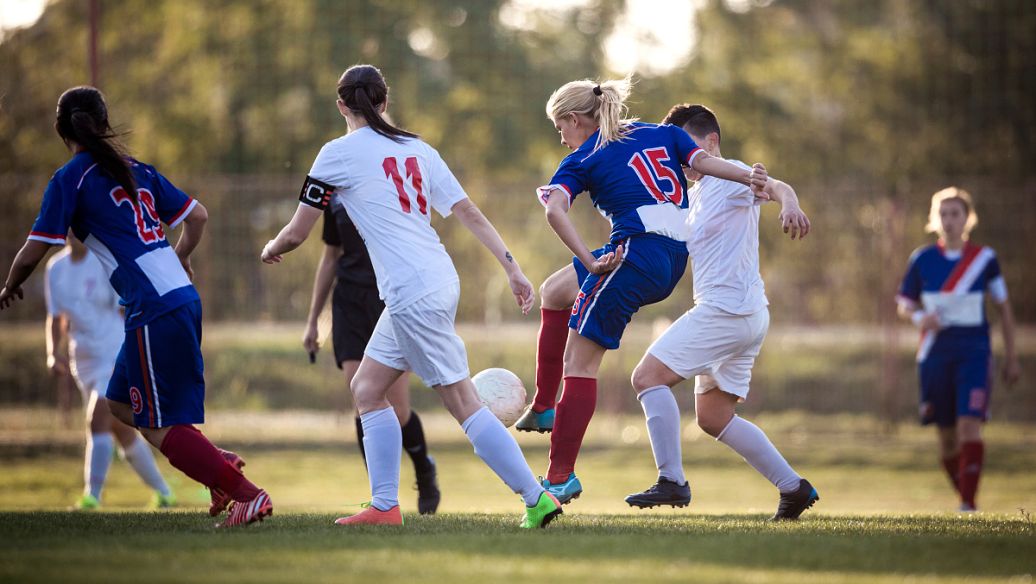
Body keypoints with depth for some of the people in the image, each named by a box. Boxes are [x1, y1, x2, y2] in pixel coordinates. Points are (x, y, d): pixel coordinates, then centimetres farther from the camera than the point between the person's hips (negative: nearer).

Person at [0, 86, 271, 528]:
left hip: (154, 312, -8)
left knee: (159, 428, -2)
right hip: (183, 297, 8)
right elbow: (198, 216, 20)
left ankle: (248, 495, -7)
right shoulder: (137, 171, 16)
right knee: (121, 402, 20)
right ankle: (217, 461, 11)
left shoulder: (70, 180, -3)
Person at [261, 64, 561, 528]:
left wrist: (271, 249, 25)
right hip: (437, 282, 8)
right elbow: (469, 213, 10)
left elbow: (297, 233, 3)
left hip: (412, 293, -8)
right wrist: (512, 268, 11)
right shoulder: (416, 149, 15)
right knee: (366, 388, 14)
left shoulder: (340, 153, -2)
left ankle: (538, 498, -8)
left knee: (462, 402, -6)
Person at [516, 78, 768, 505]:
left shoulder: (583, 160, 4)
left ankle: (561, 476, -5)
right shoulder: (662, 133, 21)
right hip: (675, 260, 8)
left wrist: (589, 261, -19)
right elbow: (703, 161, 3)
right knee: (554, 292, 26)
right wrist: (750, 178, -11)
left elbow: (555, 209, -14)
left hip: (636, 253, -8)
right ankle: (543, 409, 22)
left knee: (579, 362, -1)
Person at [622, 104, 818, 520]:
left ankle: (671, 481, -15)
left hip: (727, 309, -10)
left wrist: (789, 205, -49)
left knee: (648, 376, -11)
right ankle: (793, 487, 14)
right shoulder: (694, 195, 22)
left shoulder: (731, 176, -7)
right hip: (745, 315, 10)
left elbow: (775, 186, -26)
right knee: (714, 417, 14)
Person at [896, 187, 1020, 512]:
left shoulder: (984, 259, 1)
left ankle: (969, 503, -18)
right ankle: (963, 494, 23)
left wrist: (1011, 358, 10)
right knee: (947, 436, 4)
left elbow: (1004, 307, 10)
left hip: (974, 353, -2)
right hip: (935, 356, 2)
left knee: (969, 426, -18)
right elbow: (904, 305, 11)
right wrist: (920, 318, -13)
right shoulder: (922, 260, 3)